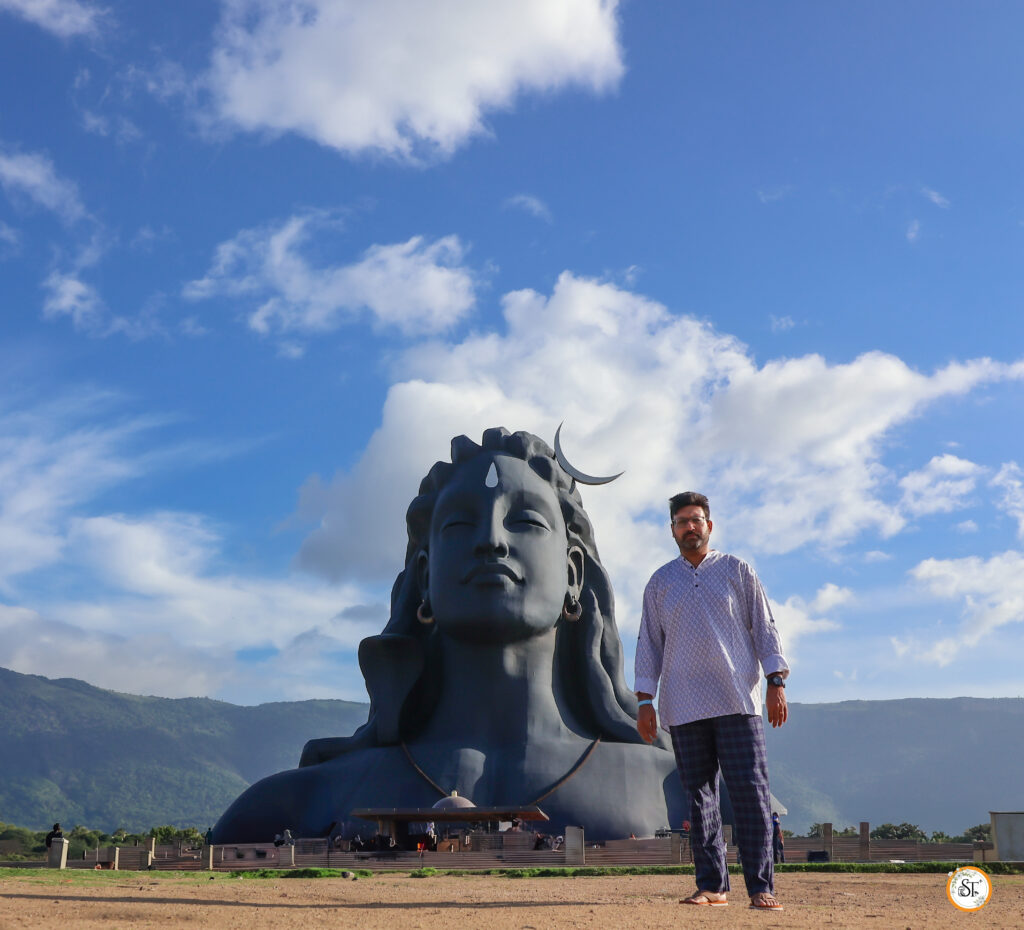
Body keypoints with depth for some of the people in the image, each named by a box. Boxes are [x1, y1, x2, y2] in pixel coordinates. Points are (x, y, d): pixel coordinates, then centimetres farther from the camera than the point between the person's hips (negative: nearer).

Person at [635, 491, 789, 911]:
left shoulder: (737, 570, 10)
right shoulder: (659, 583, 14)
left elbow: (764, 627, 8)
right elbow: (649, 643, 13)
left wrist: (776, 682, -3)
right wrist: (644, 699, 4)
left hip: (737, 702, -2)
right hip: (684, 707, 2)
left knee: (750, 793, -7)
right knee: (699, 797, 2)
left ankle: (761, 887, -4)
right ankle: (711, 886, 8)